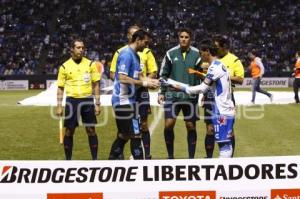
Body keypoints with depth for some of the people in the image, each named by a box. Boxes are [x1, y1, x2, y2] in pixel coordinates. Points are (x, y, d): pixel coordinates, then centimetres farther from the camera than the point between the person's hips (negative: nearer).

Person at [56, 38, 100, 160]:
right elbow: (60, 88, 6)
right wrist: (59, 106, 0)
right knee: (69, 131, 3)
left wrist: (97, 104, 1)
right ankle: (68, 160, 14)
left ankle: (95, 160, 10)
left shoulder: (90, 64, 4)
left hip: (87, 100, 0)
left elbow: (96, 85, 6)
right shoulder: (65, 66, 2)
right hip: (72, 100, 0)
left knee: (91, 130, 1)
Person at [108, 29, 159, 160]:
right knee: (135, 135, -8)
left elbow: (139, 76, 18)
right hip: (124, 100, -10)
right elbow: (122, 78, -23)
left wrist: (150, 81, -1)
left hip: (129, 99, 10)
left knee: (124, 135, 14)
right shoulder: (126, 54, -15)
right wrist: (143, 83, -18)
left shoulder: (135, 55, 16)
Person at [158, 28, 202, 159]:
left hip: (190, 96, 0)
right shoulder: (171, 53, 1)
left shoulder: (196, 54, 0)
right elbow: (163, 74, 7)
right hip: (172, 94, 0)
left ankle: (191, 157, 16)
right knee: (168, 125, -7)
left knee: (191, 126, 4)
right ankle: (170, 156, 10)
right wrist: (161, 92, 2)